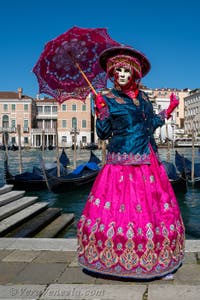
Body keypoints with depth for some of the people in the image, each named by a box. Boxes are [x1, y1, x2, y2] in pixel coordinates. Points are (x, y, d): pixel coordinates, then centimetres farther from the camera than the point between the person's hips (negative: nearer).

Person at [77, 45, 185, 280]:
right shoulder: (107, 98, 1)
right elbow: (103, 134, -2)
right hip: (122, 161, -4)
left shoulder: (142, 97, 13)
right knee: (123, 207, -4)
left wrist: (168, 110, 18)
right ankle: (119, 258, 10)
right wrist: (101, 112, -15)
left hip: (147, 161, 5)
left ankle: (152, 255, 17)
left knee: (152, 204, 5)